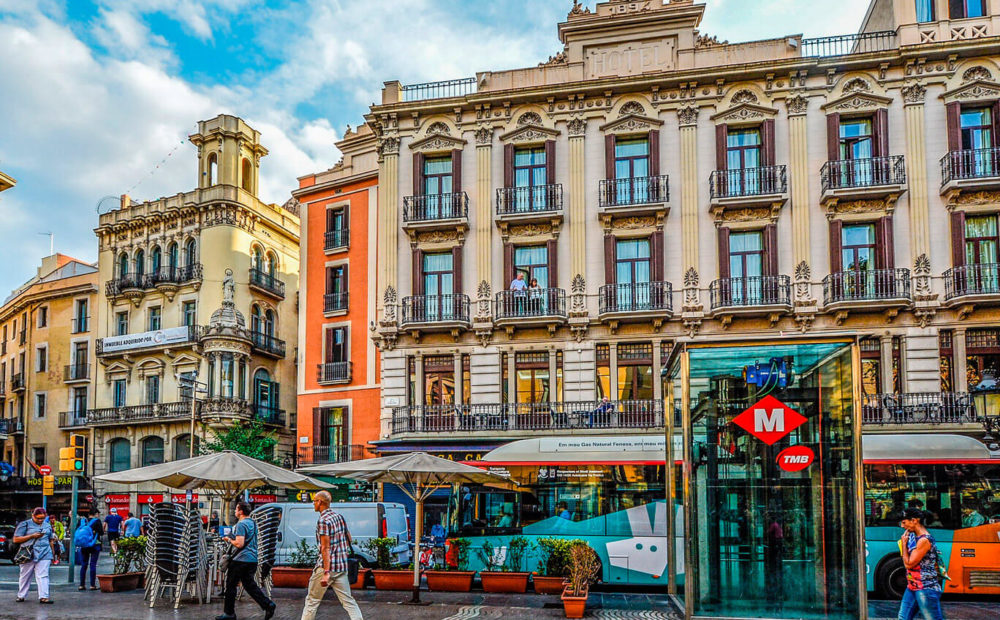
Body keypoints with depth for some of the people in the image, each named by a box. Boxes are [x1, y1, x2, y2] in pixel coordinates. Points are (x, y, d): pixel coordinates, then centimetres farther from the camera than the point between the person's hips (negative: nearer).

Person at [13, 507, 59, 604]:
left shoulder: (48, 525, 16)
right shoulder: (25, 524, 2)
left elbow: (51, 540, 24)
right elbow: (16, 539, -4)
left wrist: (53, 554, 19)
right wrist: (32, 536, -12)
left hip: (44, 555, 2)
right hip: (28, 555, -2)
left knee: (43, 576, -7)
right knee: (25, 576, 8)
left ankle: (43, 597, -11)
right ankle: (21, 596, 21)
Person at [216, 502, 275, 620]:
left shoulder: (241, 524, -14)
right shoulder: (252, 523, 15)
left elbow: (239, 544, -22)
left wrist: (229, 540, -5)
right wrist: (233, 538, 22)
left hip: (241, 559, -9)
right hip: (252, 559, 9)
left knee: (231, 585, 4)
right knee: (250, 585, 13)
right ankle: (268, 605, 0)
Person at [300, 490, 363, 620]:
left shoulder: (323, 521, -14)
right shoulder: (339, 517, 10)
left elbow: (325, 548, -18)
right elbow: (349, 538, 20)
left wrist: (326, 572, -21)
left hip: (326, 565, -7)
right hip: (342, 566, 7)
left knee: (312, 600, 7)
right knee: (348, 600, 6)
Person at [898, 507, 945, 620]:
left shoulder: (924, 540, -18)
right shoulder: (914, 536, 11)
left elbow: (908, 564, -15)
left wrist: (904, 543, -7)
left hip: (926, 589, -9)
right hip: (912, 587, 9)